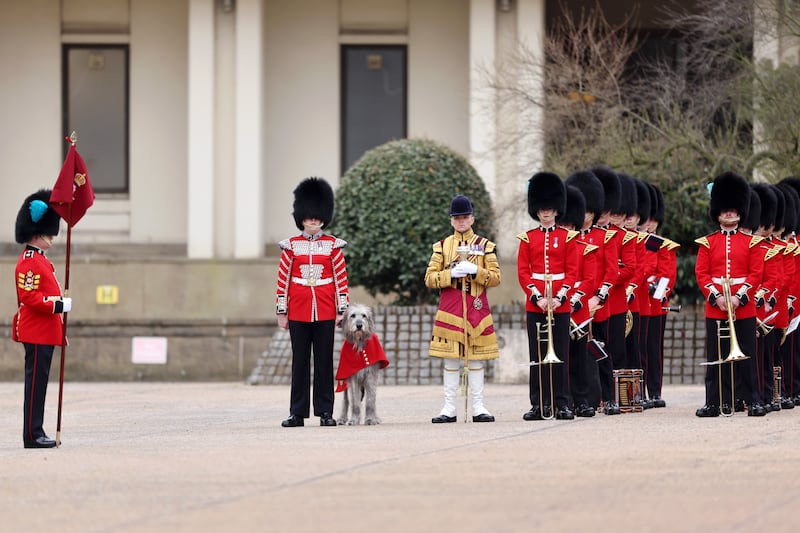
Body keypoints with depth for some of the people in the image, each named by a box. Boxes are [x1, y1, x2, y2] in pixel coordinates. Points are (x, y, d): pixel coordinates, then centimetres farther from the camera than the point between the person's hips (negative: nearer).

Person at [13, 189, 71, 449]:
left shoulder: (40, 260, 18)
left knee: (38, 382, 11)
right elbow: (29, 297, -21)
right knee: (36, 382, -8)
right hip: (37, 332, -10)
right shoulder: (29, 262, -14)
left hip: (44, 332, 10)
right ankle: (33, 435, -6)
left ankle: (35, 433, 14)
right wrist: (58, 305, -24)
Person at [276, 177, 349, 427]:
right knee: (300, 362, 3)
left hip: (325, 311, 0)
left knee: (324, 361, 2)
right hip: (299, 311, 0)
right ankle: (297, 413, 6)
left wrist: (342, 310, -1)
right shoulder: (291, 246, 3)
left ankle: (325, 412, 6)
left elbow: (341, 278, 4)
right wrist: (282, 312, 1)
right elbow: (283, 280, 4)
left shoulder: (333, 246, 4)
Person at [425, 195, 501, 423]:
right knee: (450, 359, 0)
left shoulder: (485, 245, 7)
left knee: (476, 359, 2)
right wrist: (451, 274, -13)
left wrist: (475, 271, -14)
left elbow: (495, 278, 2)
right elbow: (430, 279, 4)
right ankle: (449, 409, 2)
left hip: (477, 308, 0)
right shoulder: (442, 246, 8)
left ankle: (478, 407, 6)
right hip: (449, 309, 0)